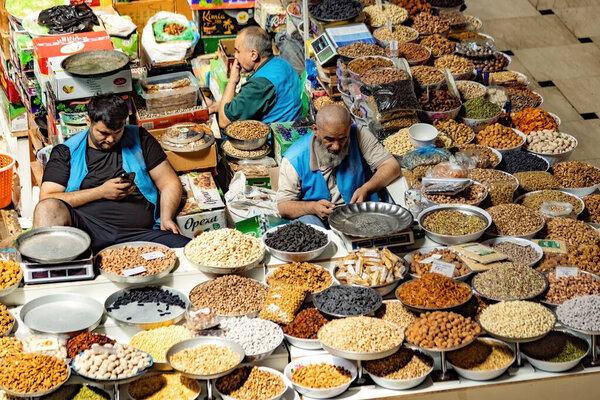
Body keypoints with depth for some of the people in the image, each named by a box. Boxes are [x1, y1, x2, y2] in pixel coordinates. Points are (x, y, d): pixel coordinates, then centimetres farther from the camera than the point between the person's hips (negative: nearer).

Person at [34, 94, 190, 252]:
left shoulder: (139, 139, 19)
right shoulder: (66, 152, 13)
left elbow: (170, 183, 19)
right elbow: (46, 199, 1)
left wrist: (166, 218, -1)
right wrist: (101, 192, -4)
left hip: (139, 232, 1)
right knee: (47, 209, -34)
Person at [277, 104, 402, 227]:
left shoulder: (359, 135, -7)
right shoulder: (295, 158, -11)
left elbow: (392, 167, -7)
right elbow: (283, 207, -6)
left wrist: (366, 189, -24)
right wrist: (313, 207, -26)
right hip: (317, 218, -1)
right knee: (306, 220, -36)